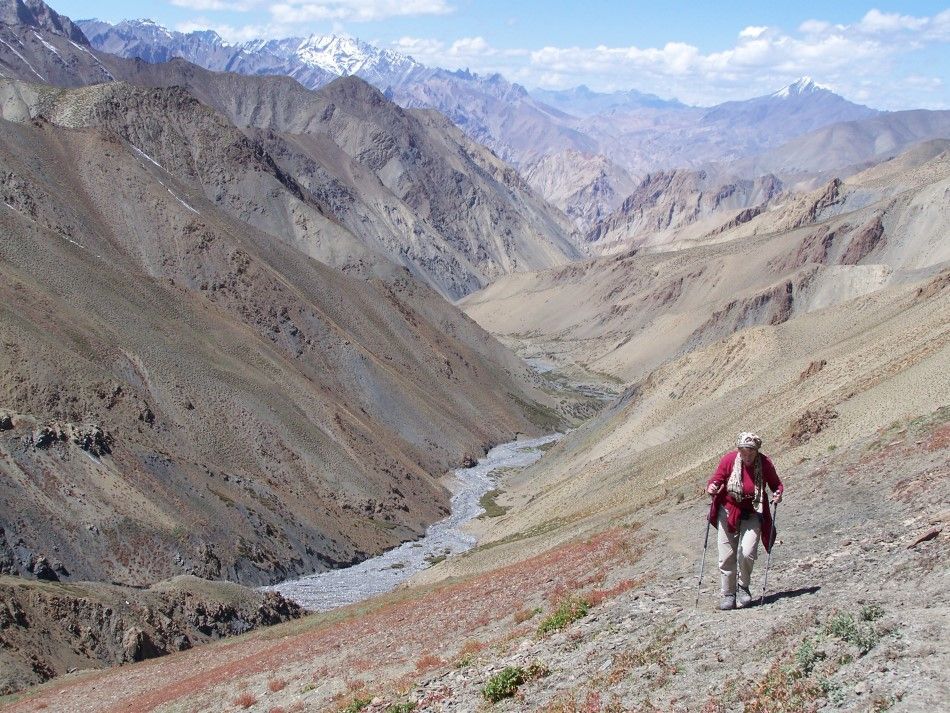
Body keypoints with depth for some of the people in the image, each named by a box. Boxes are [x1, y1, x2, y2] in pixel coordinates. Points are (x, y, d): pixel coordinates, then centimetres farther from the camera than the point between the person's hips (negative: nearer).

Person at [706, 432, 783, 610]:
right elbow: (716, 479, -3)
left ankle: (743, 587, 10)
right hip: (727, 513, 1)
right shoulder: (729, 459, -12)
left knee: (747, 553, -17)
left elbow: (776, 484, 3)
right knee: (726, 557, 1)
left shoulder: (765, 463, -12)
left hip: (752, 515, -1)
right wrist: (711, 487, -25)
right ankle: (728, 594, 17)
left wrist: (778, 493, -19)